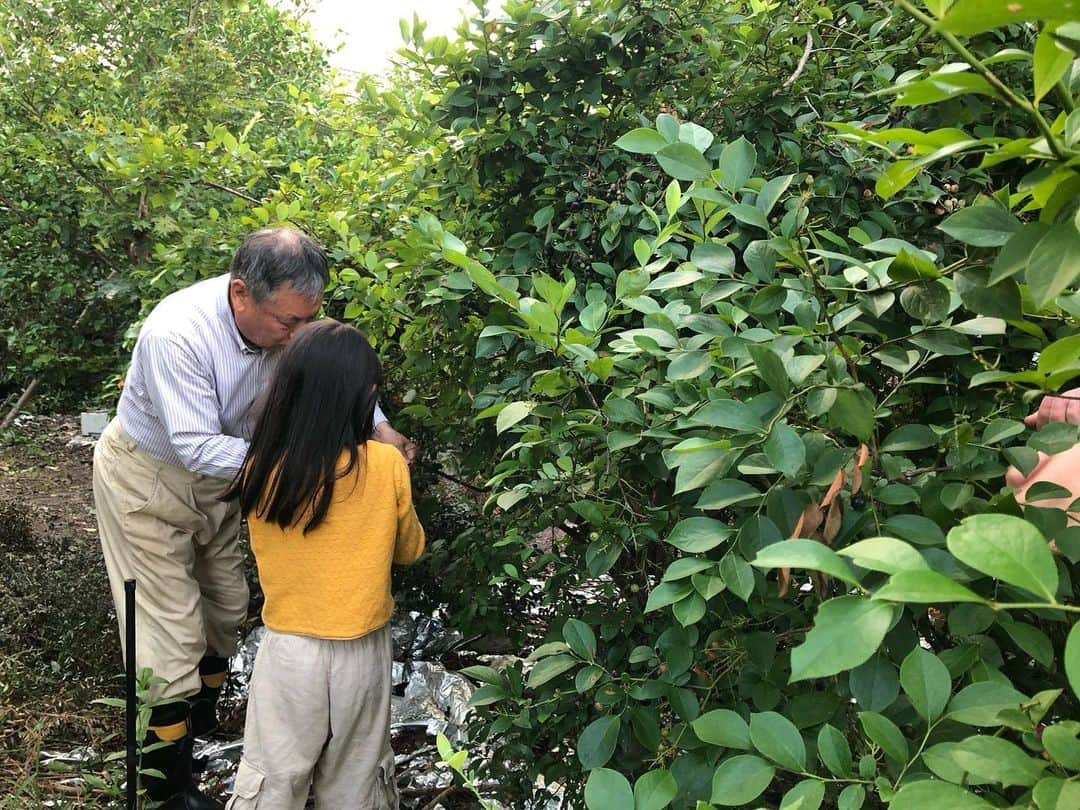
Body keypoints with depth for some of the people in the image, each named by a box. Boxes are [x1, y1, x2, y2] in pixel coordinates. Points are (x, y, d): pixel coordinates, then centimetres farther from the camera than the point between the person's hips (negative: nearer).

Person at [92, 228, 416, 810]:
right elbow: (197, 447, -37)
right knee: (171, 625, -3)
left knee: (226, 606, 17)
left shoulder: (284, 317, -20)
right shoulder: (176, 333, -38)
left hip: (215, 473, 6)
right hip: (146, 474, -6)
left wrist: (380, 429, -19)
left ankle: (202, 717, 44)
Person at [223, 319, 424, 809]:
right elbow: (409, 549, 0)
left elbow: (263, 550, 4)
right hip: (362, 652, 0)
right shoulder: (388, 466, -17)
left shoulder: (262, 471, -13)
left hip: (290, 652, 0)